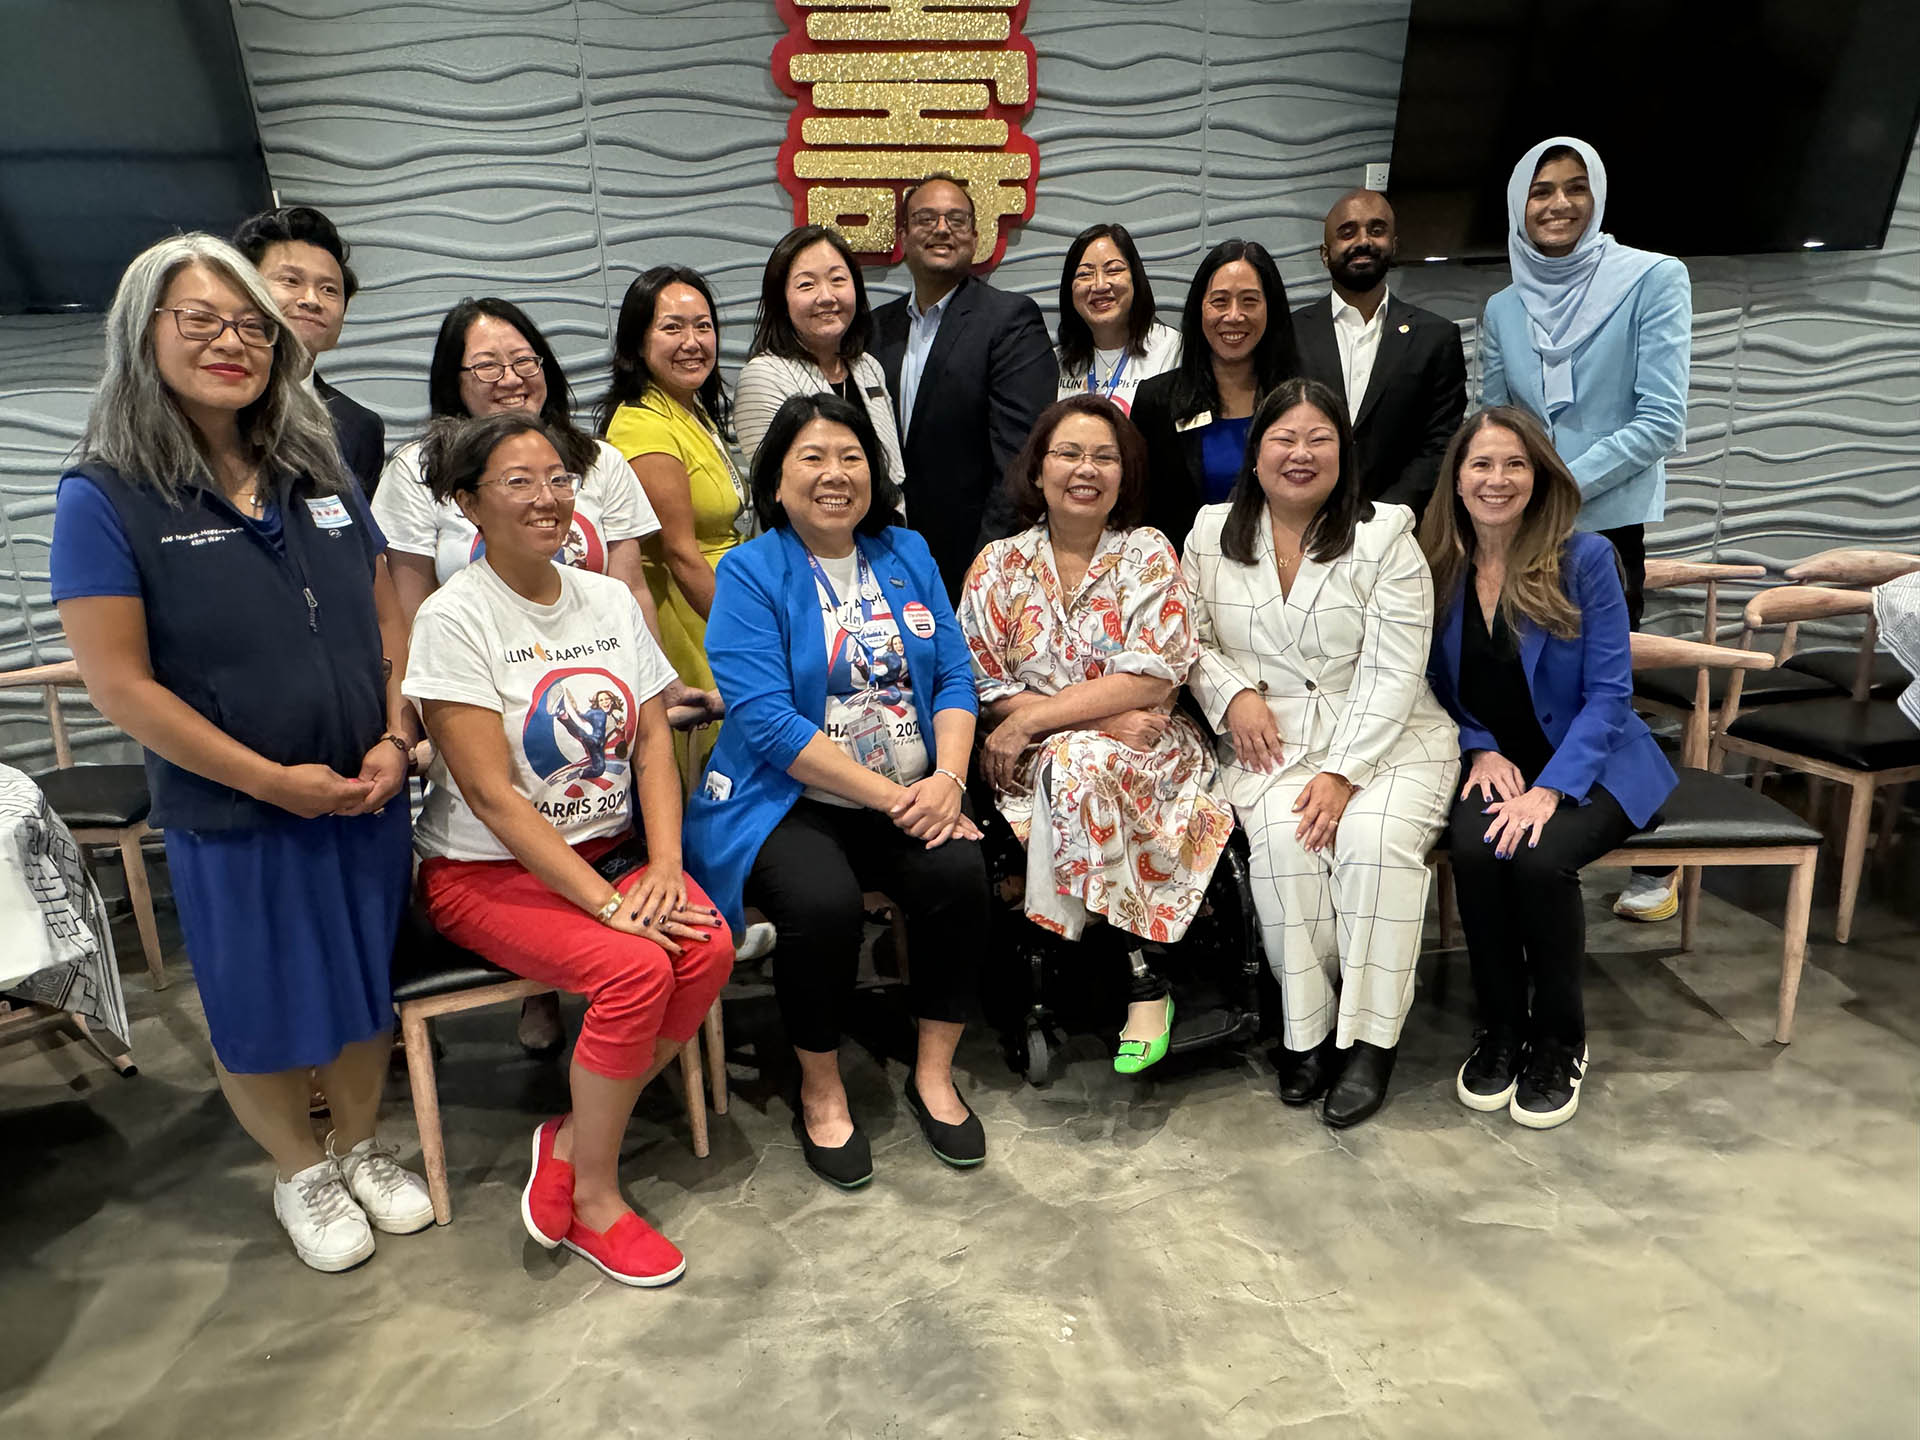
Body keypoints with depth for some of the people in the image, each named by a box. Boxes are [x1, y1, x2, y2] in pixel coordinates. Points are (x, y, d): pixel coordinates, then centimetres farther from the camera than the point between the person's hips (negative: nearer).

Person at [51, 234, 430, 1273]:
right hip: (231, 817, -4)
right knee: (263, 1012, 12)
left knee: (367, 982, 16)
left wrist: (395, 740, -5)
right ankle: (301, 1173, 37)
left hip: (366, 796, 4)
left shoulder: (319, 474, 5)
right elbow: (117, 681, -13)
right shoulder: (106, 498, -9)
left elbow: (387, 615, 8)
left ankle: (362, 1148, 40)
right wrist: (273, 780, -16)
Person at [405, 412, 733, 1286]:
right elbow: (491, 795, -17)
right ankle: (592, 1201, -4)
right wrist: (603, 901, -22)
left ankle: (573, 1140, 0)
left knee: (709, 947, -22)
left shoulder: (610, 599, 6)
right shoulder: (454, 617, -11)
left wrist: (663, 867, -12)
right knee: (636, 968, -27)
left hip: (612, 847, 5)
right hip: (490, 870, -5)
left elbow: (653, 744, 3)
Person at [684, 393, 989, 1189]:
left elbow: (954, 676, 7)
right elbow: (765, 719, -15)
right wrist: (890, 796, -18)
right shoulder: (750, 572, -4)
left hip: (914, 797, 4)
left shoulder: (907, 554, 12)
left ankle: (934, 1073, 0)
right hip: (788, 801, -4)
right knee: (824, 902, -30)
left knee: (960, 874, -23)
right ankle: (820, 1093, -3)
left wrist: (946, 778, -12)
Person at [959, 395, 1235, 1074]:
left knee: (1076, 765, -33)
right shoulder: (999, 565, 7)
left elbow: (1151, 678, -9)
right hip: (1036, 762, 2)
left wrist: (1033, 719, -16)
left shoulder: (1150, 554, 4)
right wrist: (1103, 717, -13)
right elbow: (986, 689, -1)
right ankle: (1142, 981, -19)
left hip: (1147, 753, -1)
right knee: (1071, 764, -33)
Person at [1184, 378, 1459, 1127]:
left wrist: (1343, 774, -18)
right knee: (1282, 835, -29)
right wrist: (1233, 693, -9)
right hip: (1271, 741, 2)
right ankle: (1309, 1026, -12)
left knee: (1374, 837, -30)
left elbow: (1392, 673, -8)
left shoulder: (1385, 537, 0)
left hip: (1389, 740, -1)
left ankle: (1370, 1037, -14)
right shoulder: (1211, 532, 9)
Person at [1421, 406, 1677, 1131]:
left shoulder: (1584, 558, -8)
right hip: (1492, 764, 2)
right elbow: (1438, 691, 9)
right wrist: (1482, 751, -9)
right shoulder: (1438, 567, 1)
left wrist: (1549, 788, -22)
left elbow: (1608, 692, -10)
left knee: (1537, 856, -30)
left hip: (1590, 764, -2)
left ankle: (1559, 1041, -3)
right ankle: (1500, 1026, -4)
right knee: (1474, 849, -29)